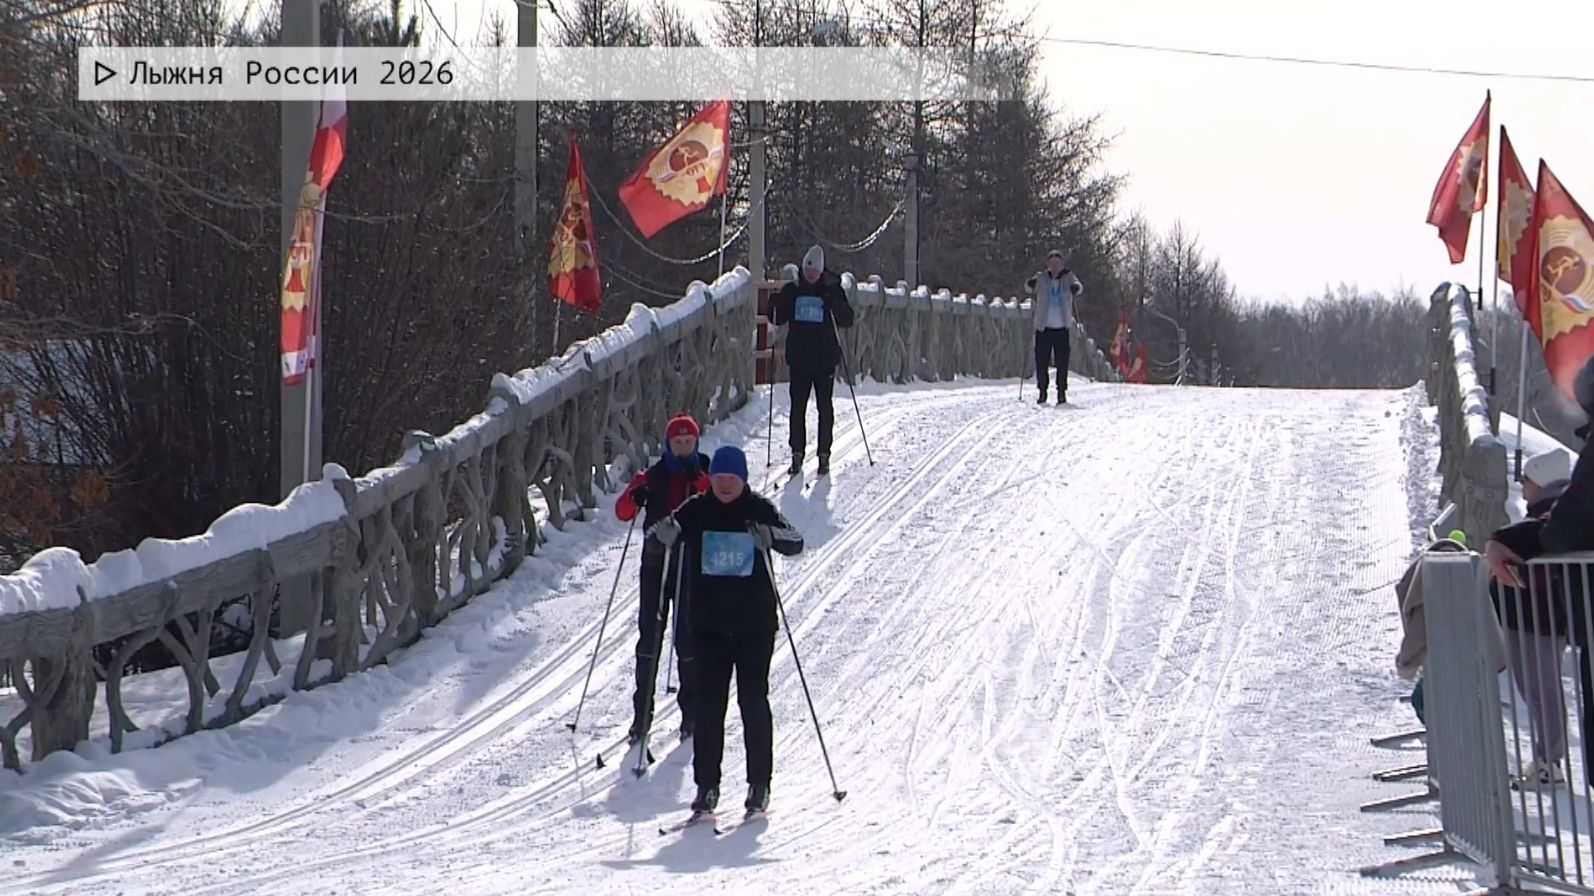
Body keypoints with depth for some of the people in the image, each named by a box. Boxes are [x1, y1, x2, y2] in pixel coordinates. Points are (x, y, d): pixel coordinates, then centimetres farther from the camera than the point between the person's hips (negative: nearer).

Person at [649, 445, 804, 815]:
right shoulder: (696, 511, 3)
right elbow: (666, 533, 0)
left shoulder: (759, 510, -1)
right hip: (709, 624, 1)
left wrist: (771, 537, -25)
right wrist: (665, 534, -23)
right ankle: (706, 784, 5)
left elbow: (796, 543, -5)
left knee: (753, 700, 0)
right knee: (708, 703, 1)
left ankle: (759, 784, 7)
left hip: (755, 624, -1)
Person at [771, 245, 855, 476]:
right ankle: (797, 454, 9)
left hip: (825, 358, -2)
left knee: (825, 406, 2)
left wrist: (835, 303, -25)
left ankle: (824, 455, 9)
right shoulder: (792, 290, 6)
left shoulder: (832, 290, -2)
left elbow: (847, 320, -7)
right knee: (797, 406, 3)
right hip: (799, 357, 2)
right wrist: (776, 306, -11)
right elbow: (778, 318, 10)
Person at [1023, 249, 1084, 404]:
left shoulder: (1067, 277, 4)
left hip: (1062, 327, 0)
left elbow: (1078, 286, -11)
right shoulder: (1041, 278, 4)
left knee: (1062, 361, -1)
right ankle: (1042, 391, 9)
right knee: (1041, 360, 0)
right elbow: (1029, 289, -7)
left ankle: (1062, 392, 5)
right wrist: (1030, 285, -31)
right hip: (1043, 327, 0)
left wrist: (1076, 288, -35)